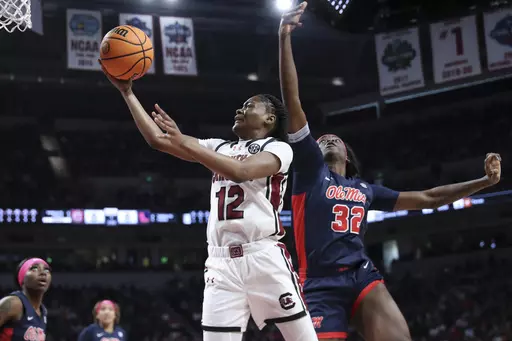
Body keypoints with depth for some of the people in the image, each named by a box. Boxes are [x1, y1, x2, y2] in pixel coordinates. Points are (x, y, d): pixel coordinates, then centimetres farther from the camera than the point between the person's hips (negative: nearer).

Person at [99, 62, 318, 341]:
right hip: (221, 262, 5)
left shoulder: (279, 148, 3)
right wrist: (127, 91, 14)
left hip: (264, 257, -5)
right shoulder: (220, 148, 21)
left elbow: (240, 171, -17)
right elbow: (157, 139, 17)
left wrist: (184, 143, -22)